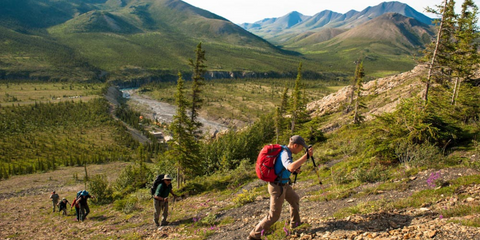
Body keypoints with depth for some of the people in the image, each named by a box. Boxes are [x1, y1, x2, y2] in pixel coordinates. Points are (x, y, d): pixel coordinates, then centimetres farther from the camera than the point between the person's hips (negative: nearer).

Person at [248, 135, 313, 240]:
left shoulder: (284, 149, 3)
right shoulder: (285, 154, -27)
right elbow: (291, 167, -47)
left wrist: (295, 170, 0)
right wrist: (306, 156, -42)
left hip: (283, 184, 10)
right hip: (277, 188, -10)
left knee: (295, 199, 28)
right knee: (274, 215, -1)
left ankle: (295, 223, 48)